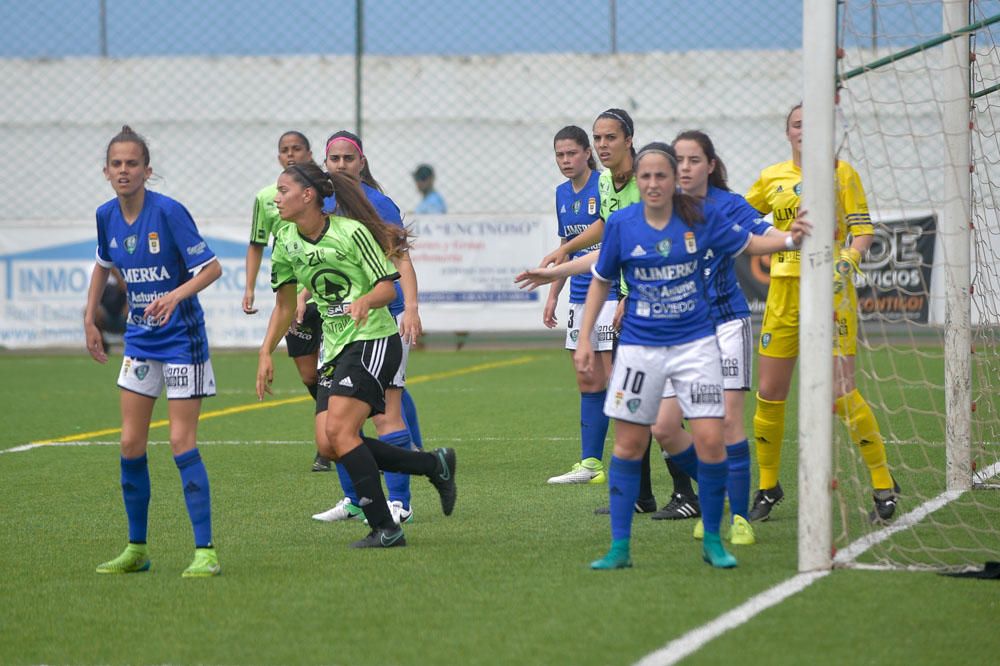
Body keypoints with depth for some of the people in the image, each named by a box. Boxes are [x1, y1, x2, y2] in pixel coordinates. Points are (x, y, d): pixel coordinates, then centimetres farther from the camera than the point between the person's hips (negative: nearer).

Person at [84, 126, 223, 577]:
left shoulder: (168, 212, -18)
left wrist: (175, 296, -34)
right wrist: (90, 320, 16)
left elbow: (211, 268, -18)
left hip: (181, 340, -6)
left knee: (182, 442, -10)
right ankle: (136, 549, 16)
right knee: (131, 443, 5)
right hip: (139, 340, 6)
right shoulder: (107, 216, 1)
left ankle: (206, 552, -6)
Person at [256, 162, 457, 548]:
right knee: (328, 444, -4)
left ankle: (384, 529, -12)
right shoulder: (286, 242, 4)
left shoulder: (351, 232, -15)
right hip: (336, 348, 8)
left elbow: (387, 286, -13)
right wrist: (266, 353, 8)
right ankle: (434, 465, 10)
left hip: (374, 340, -8)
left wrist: (365, 301, -33)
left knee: (339, 431, -20)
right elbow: (285, 304, 15)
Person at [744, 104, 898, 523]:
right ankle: (767, 486, 18)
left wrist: (847, 260, -18)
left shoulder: (841, 172, 1)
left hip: (830, 291, -4)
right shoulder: (772, 178, 12)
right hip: (784, 291, 4)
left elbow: (863, 229, -2)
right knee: (769, 393, 3)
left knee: (840, 392, -12)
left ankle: (883, 484, -2)